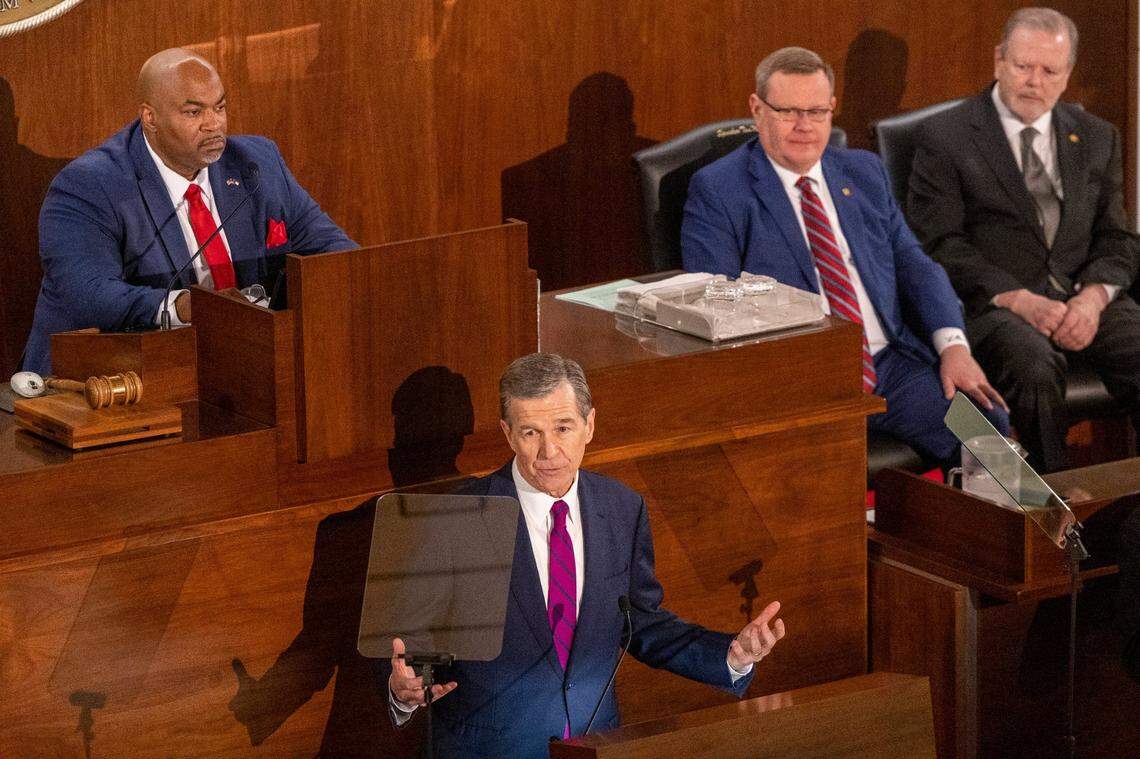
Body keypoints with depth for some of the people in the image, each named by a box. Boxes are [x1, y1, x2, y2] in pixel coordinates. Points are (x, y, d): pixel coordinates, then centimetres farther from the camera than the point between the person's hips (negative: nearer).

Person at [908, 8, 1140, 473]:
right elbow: (939, 244, -5)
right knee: (1034, 366, -37)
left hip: (1083, 297, 4)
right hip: (991, 303, -4)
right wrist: (1019, 299, -17)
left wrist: (1093, 297, -9)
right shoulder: (944, 137, 3)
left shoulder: (1096, 138, 17)